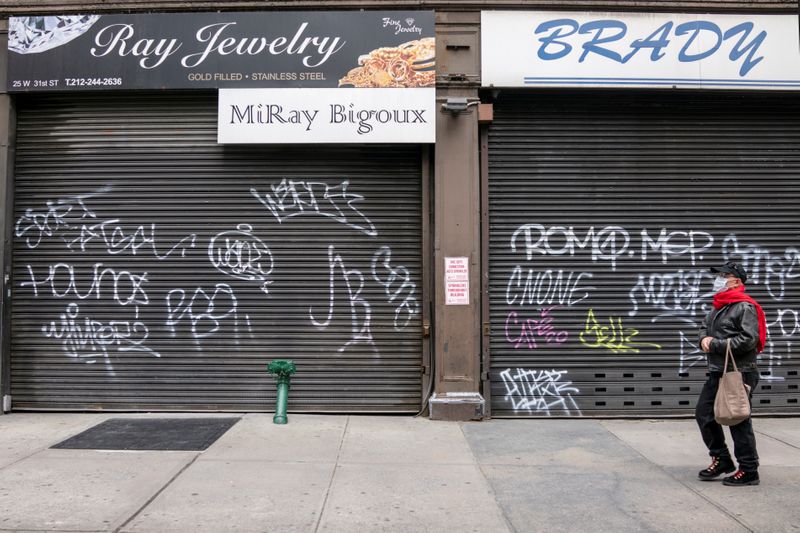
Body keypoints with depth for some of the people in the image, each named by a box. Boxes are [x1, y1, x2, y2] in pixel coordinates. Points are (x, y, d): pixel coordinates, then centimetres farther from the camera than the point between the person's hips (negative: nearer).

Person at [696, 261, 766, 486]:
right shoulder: (718, 307, 15)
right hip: (717, 373, 10)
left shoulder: (745, 307, -13)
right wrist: (704, 339, -1)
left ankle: (749, 471, 11)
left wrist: (715, 345, -17)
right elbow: (704, 328, 23)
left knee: (738, 421, -2)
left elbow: (748, 339, -23)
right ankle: (721, 460, 26)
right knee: (704, 414, 13)